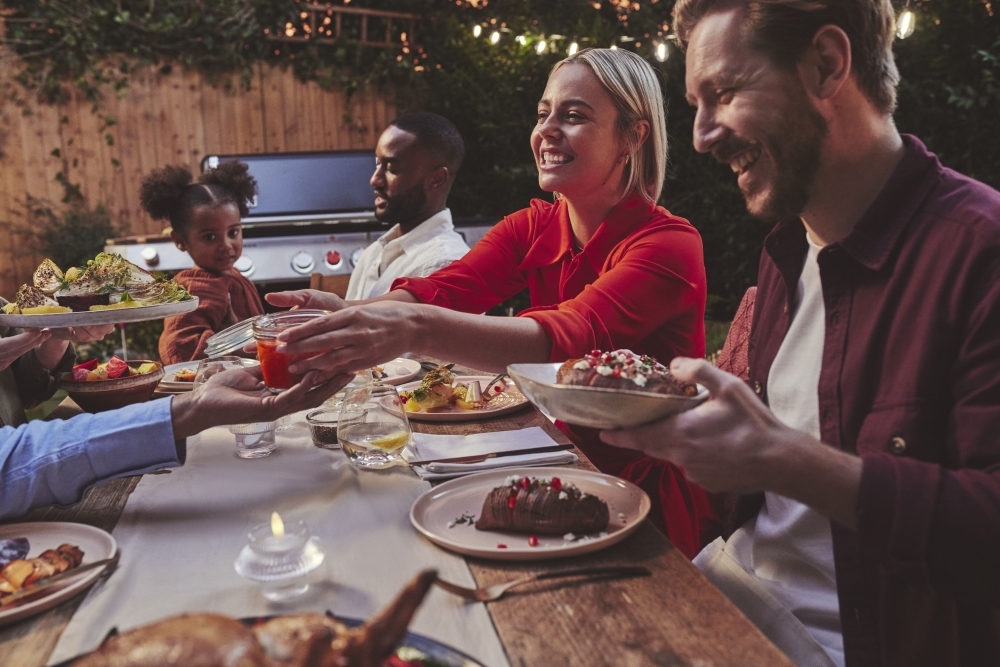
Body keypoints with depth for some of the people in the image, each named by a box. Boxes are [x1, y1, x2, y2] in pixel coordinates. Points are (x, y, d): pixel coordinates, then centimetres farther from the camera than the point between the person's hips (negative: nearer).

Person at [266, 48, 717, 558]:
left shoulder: (669, 244, -16)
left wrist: (416, 328, -49)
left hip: (646, 499, -5)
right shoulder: (532, 227, 2)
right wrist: (346, 314, -34)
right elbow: (439, 291, -13)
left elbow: (568, 339, -34)